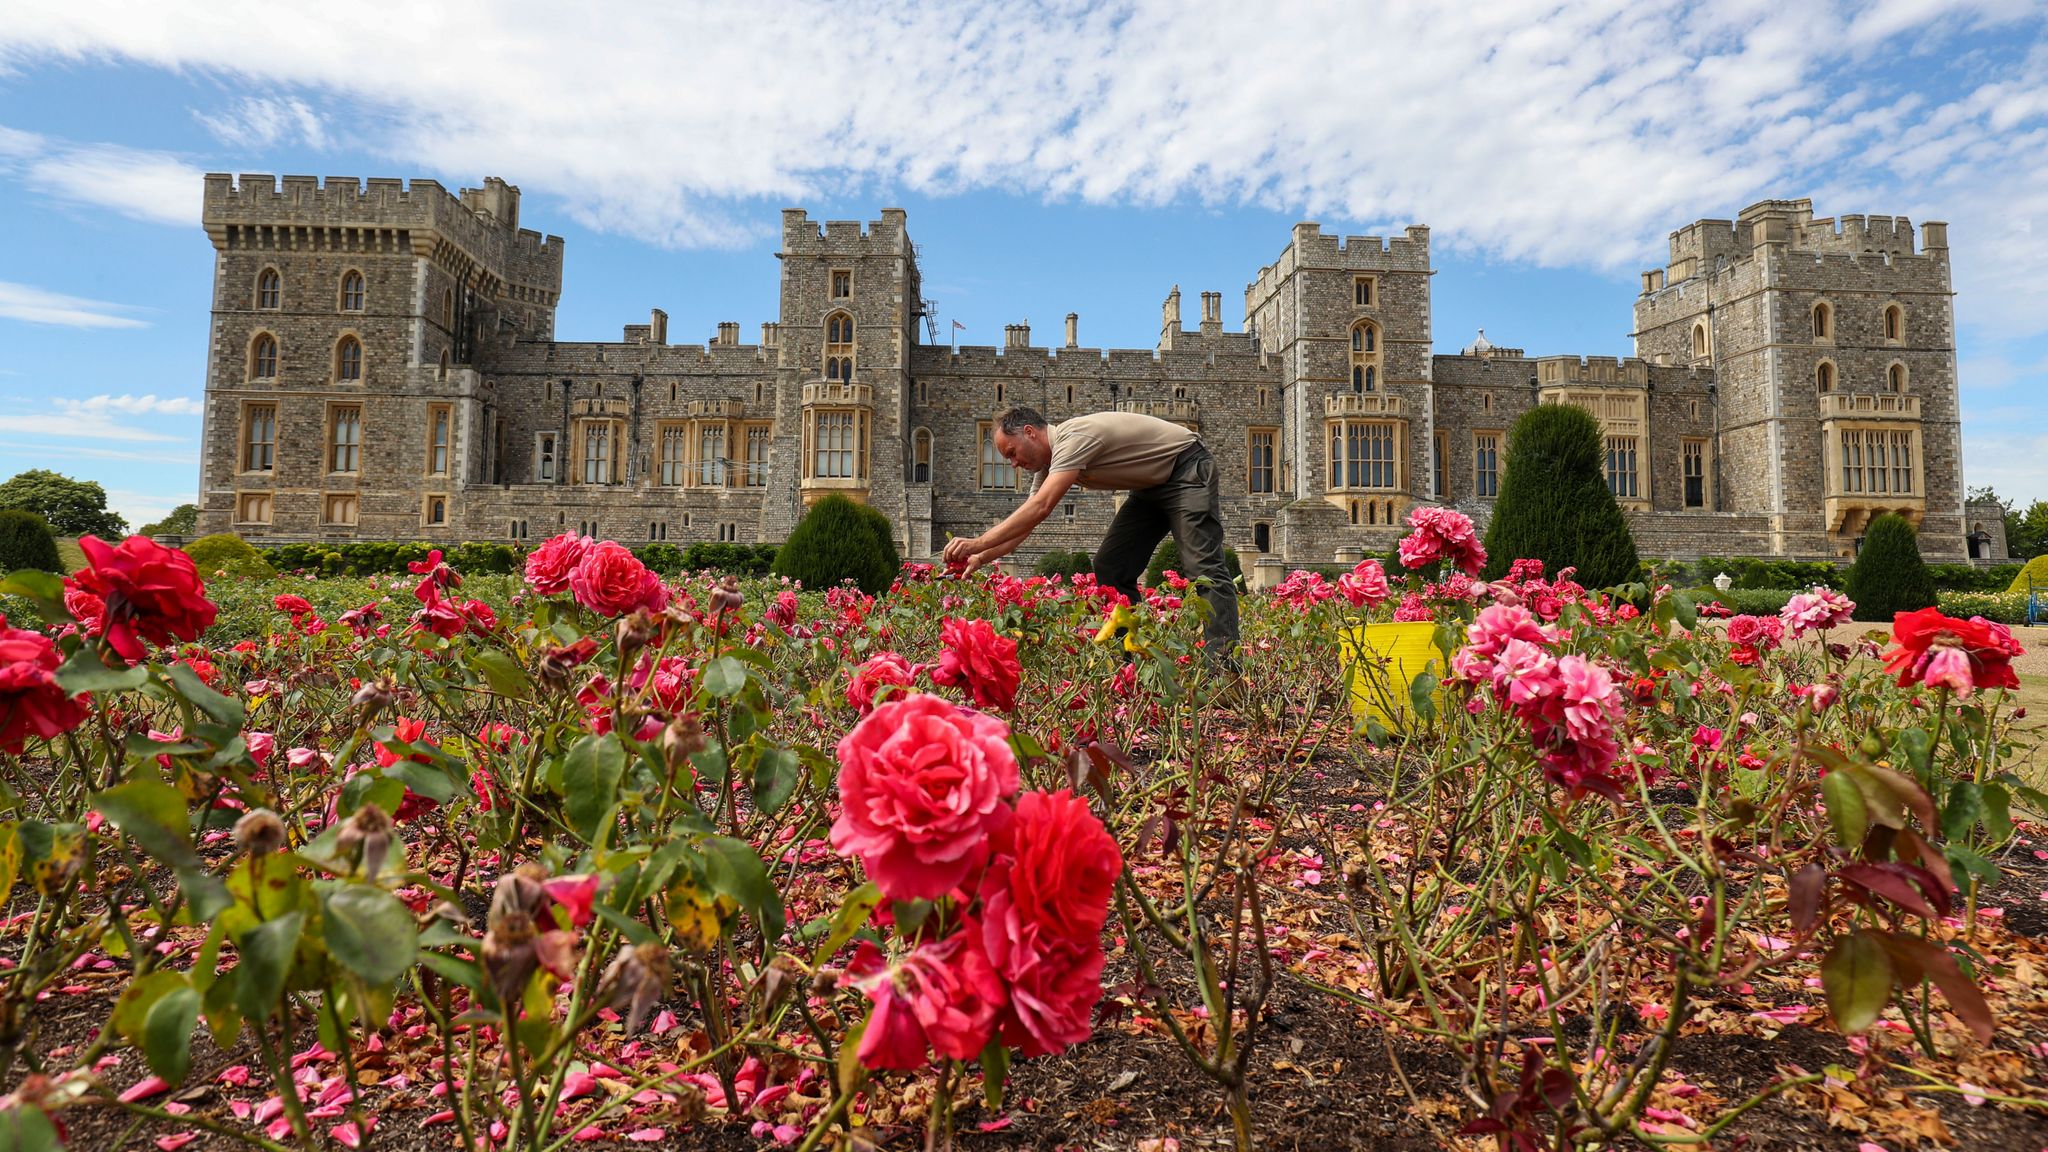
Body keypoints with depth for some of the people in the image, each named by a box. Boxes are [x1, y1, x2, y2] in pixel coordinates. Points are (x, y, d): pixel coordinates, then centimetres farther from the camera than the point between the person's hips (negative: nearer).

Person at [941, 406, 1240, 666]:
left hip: (1187, 470, -10)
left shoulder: (1074, 437, -28)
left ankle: (1223, 664, -21)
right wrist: (981, 558, -11)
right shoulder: (1050, 460, 1)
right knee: (1110, 568, 1)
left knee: (1202, 567, -18)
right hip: (1152, 484, 10)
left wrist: (979, 543, -38)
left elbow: (1041, 508, -38)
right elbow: (1025, 522, 2)